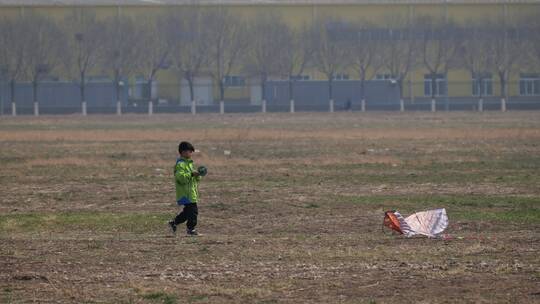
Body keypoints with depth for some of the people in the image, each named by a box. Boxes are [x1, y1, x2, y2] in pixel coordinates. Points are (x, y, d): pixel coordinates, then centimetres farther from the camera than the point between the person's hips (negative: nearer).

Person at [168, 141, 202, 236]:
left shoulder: (189, 163, 19)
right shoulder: (180, 164, -13)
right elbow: (180, 177, -26)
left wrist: (197, 175, 5)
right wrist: (191, 174, -29)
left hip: (191, 192, 10)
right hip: (186, 192, -10)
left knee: (188, 211, 15)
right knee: (193, 210, -8)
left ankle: (174, 222, 25)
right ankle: (190, 229, 0)